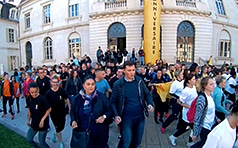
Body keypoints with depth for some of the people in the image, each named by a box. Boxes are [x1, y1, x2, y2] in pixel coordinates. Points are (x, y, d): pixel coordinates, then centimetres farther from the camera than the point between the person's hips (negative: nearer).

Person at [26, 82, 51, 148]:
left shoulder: (42, 98, -23)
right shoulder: (30, 99, -3)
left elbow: (49, 109, -18)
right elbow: (30, 110, 11)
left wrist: (42, 120, -21)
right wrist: (28, 120, 17)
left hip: (42, 124, -6)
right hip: (34, 124, 6)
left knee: (42, 142, 6)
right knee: (29, 139, 17)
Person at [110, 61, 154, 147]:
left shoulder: (139, 81, -2)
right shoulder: (118, 84, -10)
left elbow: (147, 94, 6)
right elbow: (113, 102, -4)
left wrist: (150, 104, -12)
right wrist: (116, 115, -16)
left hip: (140, 117, 3)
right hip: (126, 118, -3)